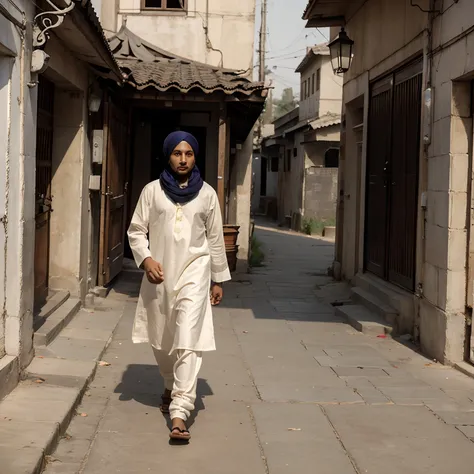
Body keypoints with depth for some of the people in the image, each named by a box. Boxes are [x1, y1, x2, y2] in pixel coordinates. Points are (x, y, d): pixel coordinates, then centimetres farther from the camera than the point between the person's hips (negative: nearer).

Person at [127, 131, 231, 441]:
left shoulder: (207, 194, 3)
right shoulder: (153, 191, 2)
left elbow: (215, 238, 8)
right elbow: (136, 230, 4)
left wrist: (219, 279, 10)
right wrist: (146, 259, -14)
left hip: (194, 272, -2)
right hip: (159, 273, 2)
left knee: (188, 342, -14)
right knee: (161, 340, 15)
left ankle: (180, 413, -19)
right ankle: (172, 387, 43)